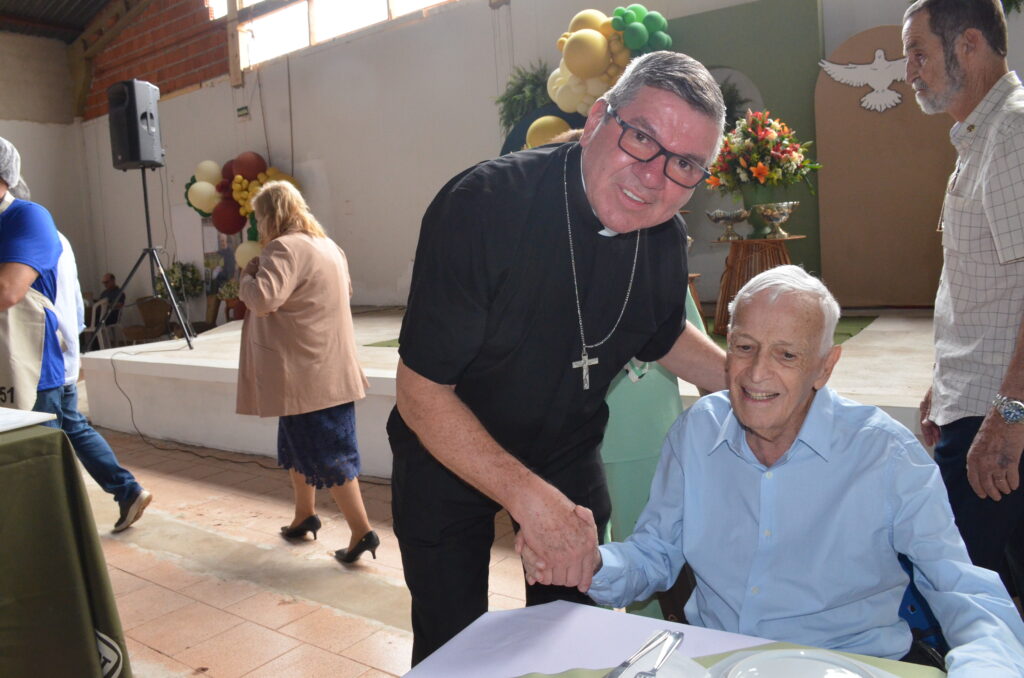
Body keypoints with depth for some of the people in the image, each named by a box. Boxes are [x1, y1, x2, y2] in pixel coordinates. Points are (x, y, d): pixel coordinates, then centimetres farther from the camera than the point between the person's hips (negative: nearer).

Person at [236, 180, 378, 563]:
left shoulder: (285, 248, -15)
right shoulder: (327, 246, 14)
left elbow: (262, 299, -27)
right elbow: (345, 289, 28)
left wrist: (247, 276, -5)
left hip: (308, 375, -9)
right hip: (328, 369, 10)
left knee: (327, 454, -4)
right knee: (297, 444, 21)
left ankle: (362, 531, 1)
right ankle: (304, 516, 34)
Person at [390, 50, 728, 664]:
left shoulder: (665, 240, -13)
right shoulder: (483, 205, -31)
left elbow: (663, 336, 10)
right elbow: (421, 391, -28)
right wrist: (528, 496, -35)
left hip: (568, 453, 4)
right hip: (447, 455, -4)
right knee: (451, 648, 9)